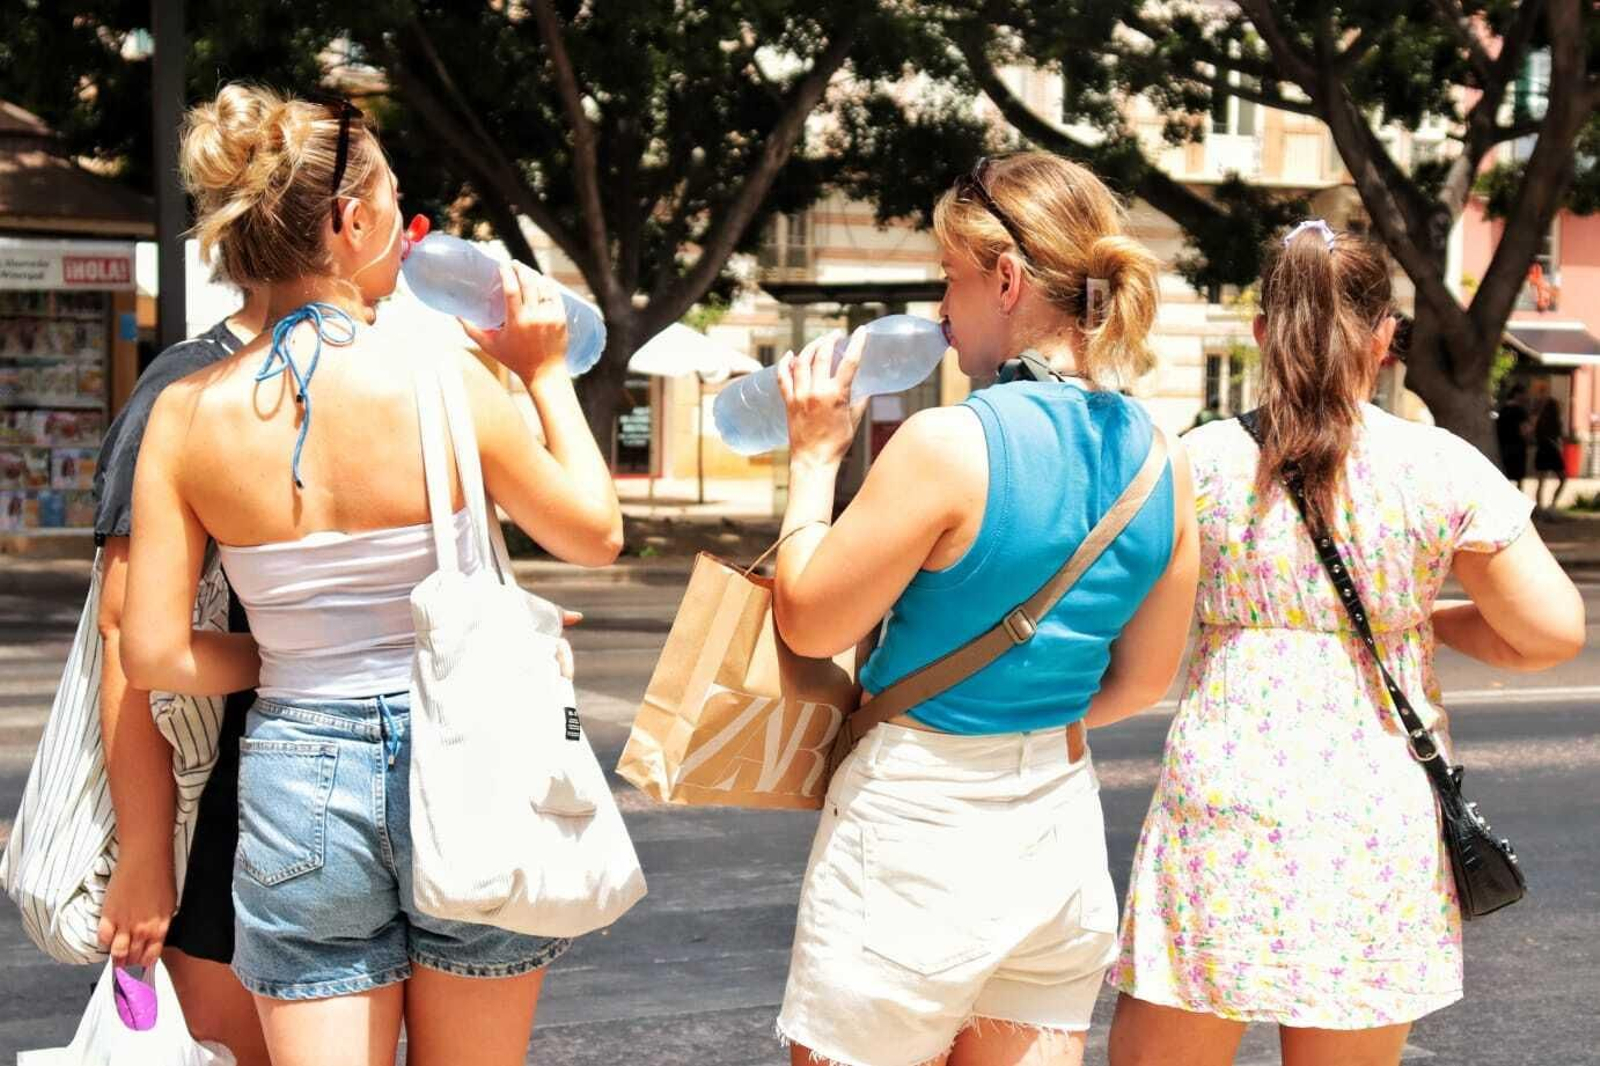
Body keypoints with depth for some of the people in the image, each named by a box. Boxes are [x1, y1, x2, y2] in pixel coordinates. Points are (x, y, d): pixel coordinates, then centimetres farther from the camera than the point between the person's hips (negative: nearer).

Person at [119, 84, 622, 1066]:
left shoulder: (186, 414, -6)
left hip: (294, 777, 2)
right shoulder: (446, 384, -13)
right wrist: (547, 373, 12)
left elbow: (154, 656, -4)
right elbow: (597, 535, 2)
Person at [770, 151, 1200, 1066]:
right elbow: (1141, 679, 10)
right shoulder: (1159, 459, 1)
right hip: (1063, 829, 6)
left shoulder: (949, 445, -20)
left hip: (918, 827, -6)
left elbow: (809, 622, -10)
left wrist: (815, 457, 1)